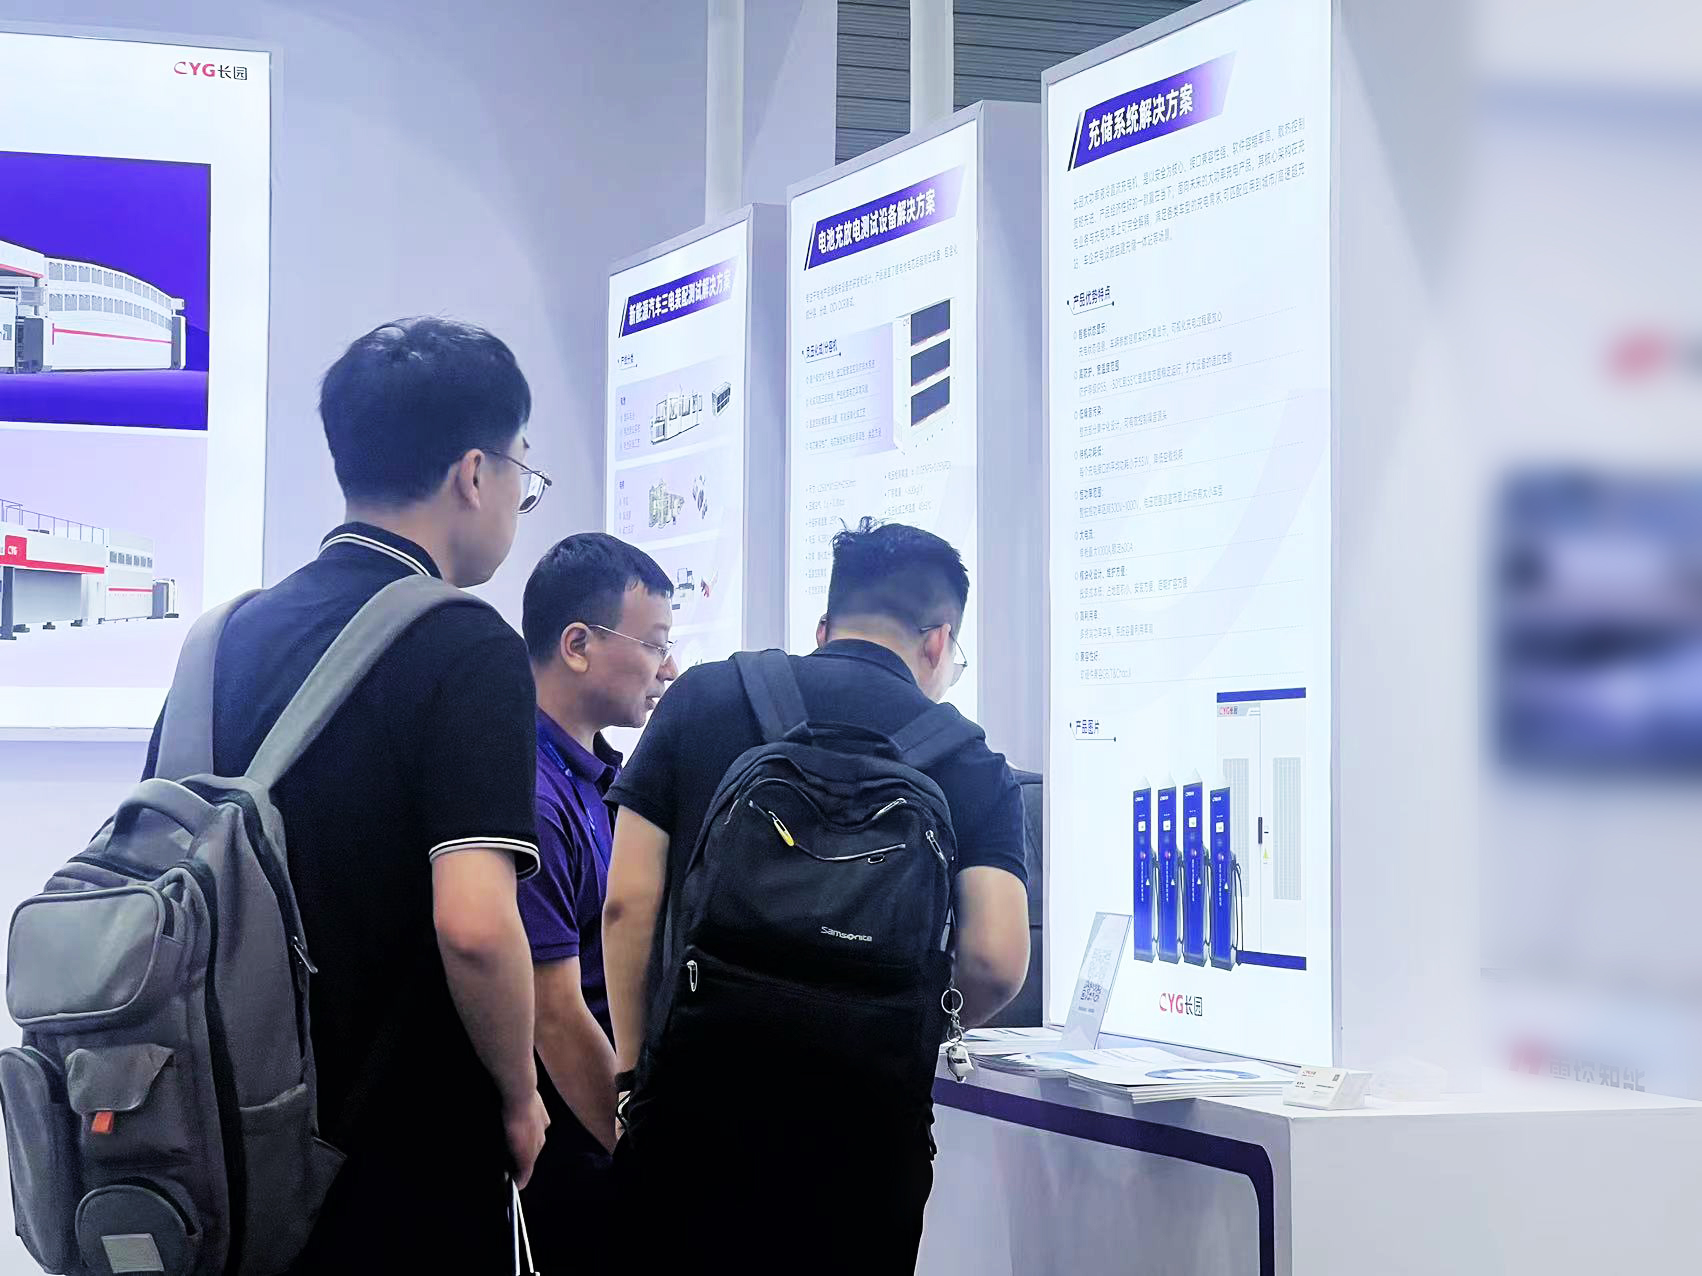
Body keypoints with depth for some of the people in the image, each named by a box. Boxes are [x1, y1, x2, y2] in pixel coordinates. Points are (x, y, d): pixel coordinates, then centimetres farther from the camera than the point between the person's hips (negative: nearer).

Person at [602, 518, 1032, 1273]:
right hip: (862, 1128, -1)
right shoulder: (968, 765, 2)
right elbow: (995, 963, -9)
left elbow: (628, 904, 0)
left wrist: (630, 1071, 8)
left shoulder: (700, 698, 4)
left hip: (691, 1105, 1)